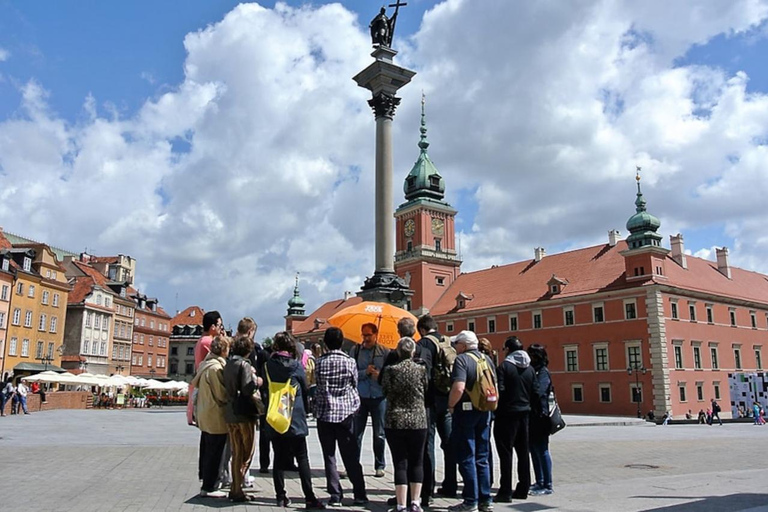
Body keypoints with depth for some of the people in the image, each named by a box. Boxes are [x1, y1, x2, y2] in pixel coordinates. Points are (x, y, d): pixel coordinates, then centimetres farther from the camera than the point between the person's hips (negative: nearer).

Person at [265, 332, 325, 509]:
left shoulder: (268, 366, -1)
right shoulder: (296, 365, -7)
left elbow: (265, 390, 7)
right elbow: (305, 390, 2)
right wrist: (305, 411, 17)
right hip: (295, 419, -2)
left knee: (279, 459, 10)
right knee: (302, 459, 1)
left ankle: (281, 497, 13)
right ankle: (309, 498, -2)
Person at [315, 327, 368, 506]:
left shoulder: (319, 362, -4)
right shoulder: (350, 362, -5)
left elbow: (318, 385, 4)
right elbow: (355, 385, 5)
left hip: (324, 413, 0)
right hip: (346, 412, 0)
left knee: (329, 456, 7)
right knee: (350, 456, 7)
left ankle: (335, 495, 7)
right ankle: (360, 494, 10)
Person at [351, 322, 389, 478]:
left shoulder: (384, 352, 3)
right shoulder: (355, 350, 6)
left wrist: (380, 375, -18)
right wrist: (365, 372, -14)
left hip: (379, 397, 0)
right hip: (360, 397, 1)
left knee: (379, 434, 8)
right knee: (356, 433, 3)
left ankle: (380, 466, 20)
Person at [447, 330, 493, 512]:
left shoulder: (462, 359, -13)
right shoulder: (487, 359, 9)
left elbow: (458, 388, -25)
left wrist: (451, 405, -10)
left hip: (466, 411, -7)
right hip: (484, 413, 7)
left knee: (467, 459, 2)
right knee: (482, 458, 14)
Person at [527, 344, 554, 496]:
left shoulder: (543, 372, -10)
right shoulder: (531, 370, 15)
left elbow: (537, 392, -23)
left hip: (539, 416, -8)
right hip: (531, 416, 9)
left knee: (542, 450, -3)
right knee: (534, 450, 14)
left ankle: (547, 486, 3)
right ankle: (539, 482, 23)